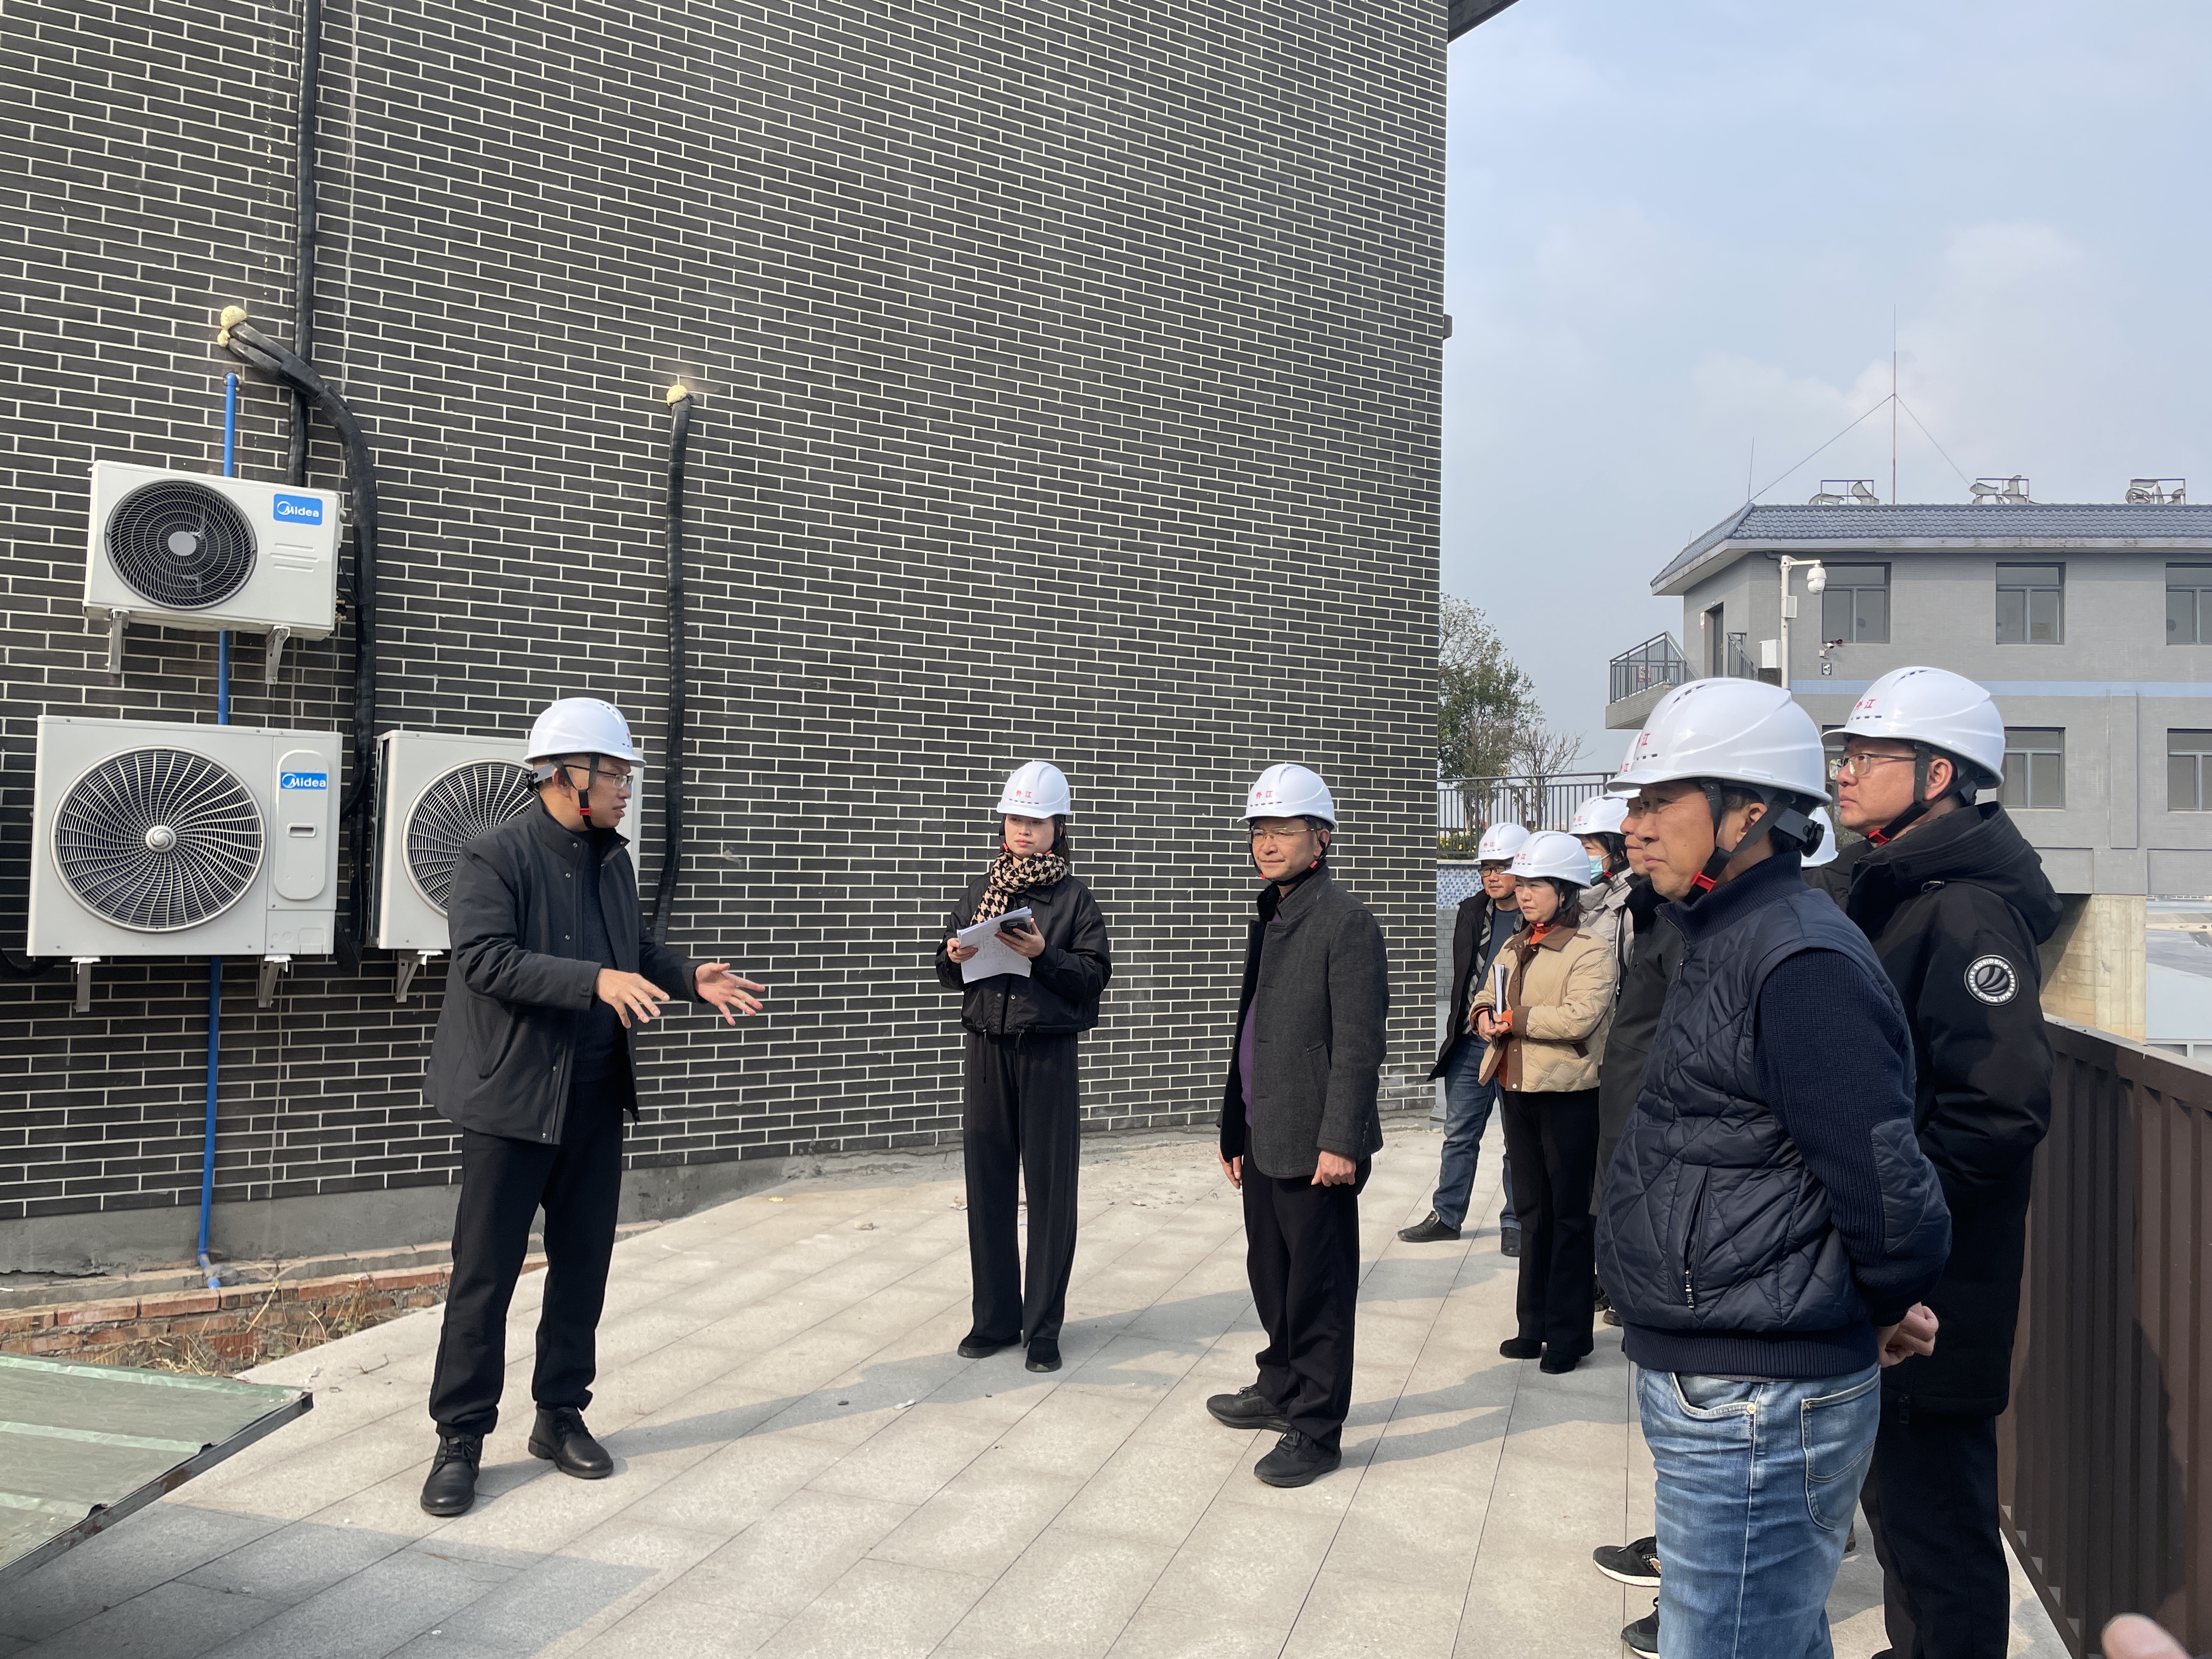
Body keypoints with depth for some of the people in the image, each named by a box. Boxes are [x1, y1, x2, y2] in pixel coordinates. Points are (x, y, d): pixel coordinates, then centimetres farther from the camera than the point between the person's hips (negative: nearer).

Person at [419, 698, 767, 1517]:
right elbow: (484, 957, -23)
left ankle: (562, 1417, 27)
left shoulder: (612, 857, 10)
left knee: (583, 1260, 13)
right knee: (485, 1271, 1)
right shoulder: (495, 856, -12)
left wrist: (690, 976, 0)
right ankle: (460, 1441, 14)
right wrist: (597, 982, -32)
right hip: (513, 1091, -7)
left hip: (597, 1093, 7)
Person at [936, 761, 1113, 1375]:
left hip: (1048, 1054, -3)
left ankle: (1043, 1327, 12)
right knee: (988, 1186, 7)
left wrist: (1043, 954, -18)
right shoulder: (978, 891, 11)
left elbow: (1095, 975, -5)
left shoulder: (1074, 897, 1)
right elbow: (948, 972, 16)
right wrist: (955, 958, -6)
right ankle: (994, 1318, 20)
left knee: (1050, 1190, 1)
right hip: (986, 1048, 3)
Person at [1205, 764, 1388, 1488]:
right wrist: (1235, 1131, 18)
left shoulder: (1346, 923, -12)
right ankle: (1282, 1387, 36)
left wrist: (1339, 1141, -21)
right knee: (1271, 1273, 19)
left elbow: (1359, 1045, -17)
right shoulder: (1269, 921, 15)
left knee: (1318, 1286, 2)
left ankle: (1318, 1428, 14)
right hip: (1264, 1139, 9)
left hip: (1314, 1143, -8)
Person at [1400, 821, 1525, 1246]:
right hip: (1469, 1045, 5)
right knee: (1459, 1135, 11)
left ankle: (1517, 1223, 18)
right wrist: (1475, 1019, 3)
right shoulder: (1470, 912, 9)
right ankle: (1446, 1215, 22)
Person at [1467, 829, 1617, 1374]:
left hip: (1568, 1095, -8)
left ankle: (1569, 1334, 12)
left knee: (1570, 1216, 2)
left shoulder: (1590, 951, -12)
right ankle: (1534, 1324, 26)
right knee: (1531, 1211, 15)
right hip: (1519, 1093, 8)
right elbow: (1487, 996, 15)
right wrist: (1484, 1014, -8)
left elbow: (1580, 1016, -25)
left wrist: (1514, 1019, -20)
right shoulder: (1517, 947, 13)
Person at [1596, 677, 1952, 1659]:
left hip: (1758, 1409, -10)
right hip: (1703, 1385, 10)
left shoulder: (1800, 961, -21)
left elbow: (1884, 1177, -23)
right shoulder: (1727, 943, 12)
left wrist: (1886, 1311, -5)